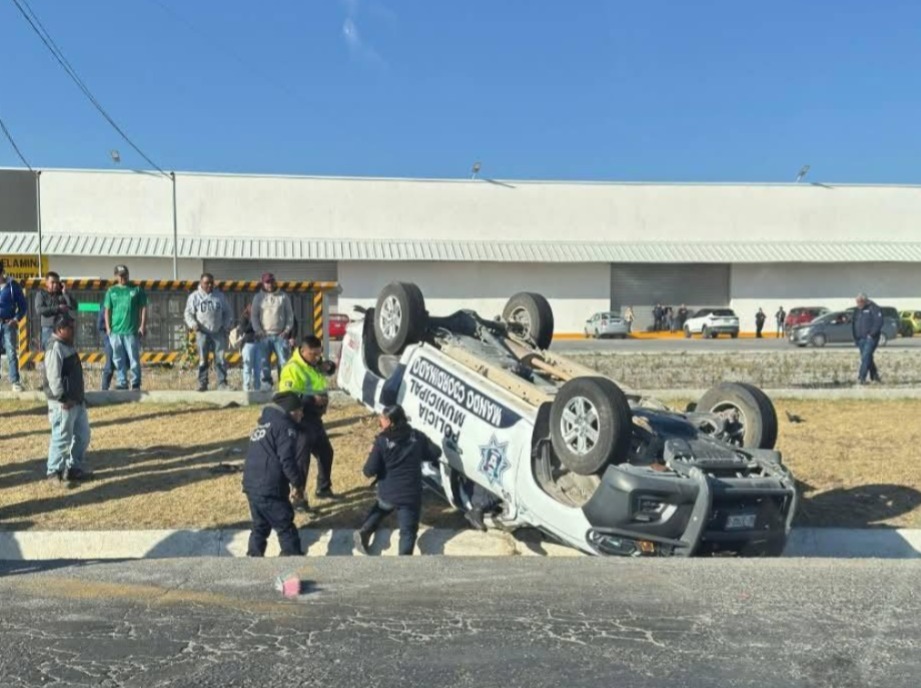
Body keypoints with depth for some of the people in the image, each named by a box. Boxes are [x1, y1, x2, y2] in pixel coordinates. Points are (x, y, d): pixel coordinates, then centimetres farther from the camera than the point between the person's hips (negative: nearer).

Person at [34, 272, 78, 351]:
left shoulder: (63, 293, 6)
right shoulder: (41, 293, 4)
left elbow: (74, 306, -6)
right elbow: (39, 310, -11)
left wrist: (65, 292, -10)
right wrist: (58, 308, -13)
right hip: (48, 328, -1)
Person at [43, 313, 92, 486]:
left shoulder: (68, 346, 14)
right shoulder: (55, 348, -16)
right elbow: (53, 377, -22)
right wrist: (63, 398, -22)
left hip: (77, 400, 10)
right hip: (63, 403, -10)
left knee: (83, 434, 15)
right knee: (62, 438, -3)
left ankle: (75, 467, 26)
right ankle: (55, 472, 8)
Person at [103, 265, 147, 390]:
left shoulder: (136, 289, 5)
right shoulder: (111, 291, 11)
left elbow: (143, 308, 4)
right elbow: (107, 310, 10)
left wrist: (143, 325, -4)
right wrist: (108, 327, 1)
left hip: (132, 331, -2)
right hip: (115, 331, 2)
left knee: (134, 359, -1)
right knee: (118, 360, 5)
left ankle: (136, 384, 7)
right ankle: (121, 383, 11)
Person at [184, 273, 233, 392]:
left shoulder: (219, 295, 10)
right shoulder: (194, 297, 4)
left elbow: (227, 312, 15)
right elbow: (188, 313, 3)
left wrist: (227, 326, 3)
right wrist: (193, 324, -14)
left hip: (218, 332, 1)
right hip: (202, 333, -1)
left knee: (221, 358, -3)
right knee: (203, 360, 1)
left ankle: (222, 383, 0)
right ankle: (202, 384, 6)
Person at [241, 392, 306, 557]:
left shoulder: (263, 423, 20)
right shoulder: (284, 426, -8)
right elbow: (287, 461, -17)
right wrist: (299, 482, -2)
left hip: (251, 485, 8)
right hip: (269, 489, -8)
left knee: (260, 526, 19)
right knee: (286, 529, 1)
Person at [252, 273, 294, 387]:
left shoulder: (283, 296, 9)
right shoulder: (258, 297, 11)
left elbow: (290, 314, 8)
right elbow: (254, 315, 8)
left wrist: (287, 329, -4)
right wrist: (258, 330, -6)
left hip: (280, 335, -1)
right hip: (265, 336, 1)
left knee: (284, 360, -7)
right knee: (264, 361, 0)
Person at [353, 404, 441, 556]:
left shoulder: (382, 441, -12)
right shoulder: (417, 436, -3)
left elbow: (369, 471, -14)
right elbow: (435, 453, 7)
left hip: (387, 493, 0)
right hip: (411, 495, 0)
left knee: (380, 509, 33)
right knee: (408, 530, 3)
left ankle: (364, 531, 18)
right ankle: (405, 555, -17)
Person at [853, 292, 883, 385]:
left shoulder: (873, 308, -7)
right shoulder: (857, 310, 15)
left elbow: (879, 322, -14)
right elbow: (855, 324, 20)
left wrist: (872, 334, -19)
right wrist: (855, 338, 13)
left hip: (870, 338, -7)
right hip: (861, 339, 7)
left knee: (866, 357, -15)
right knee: (868, 358, 10)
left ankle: (861, 378, -20)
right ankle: (875, 377, 20)